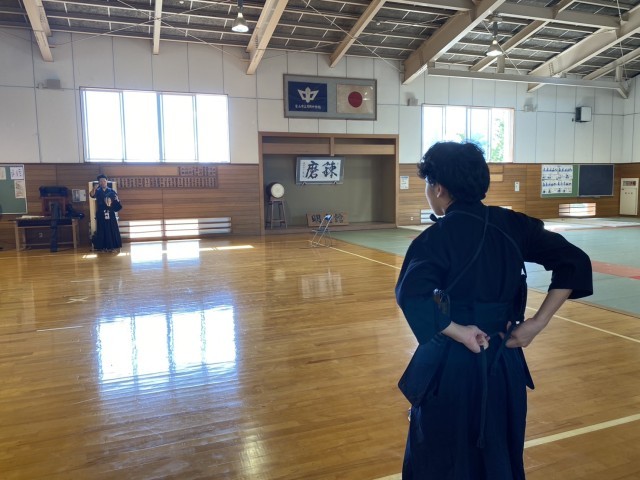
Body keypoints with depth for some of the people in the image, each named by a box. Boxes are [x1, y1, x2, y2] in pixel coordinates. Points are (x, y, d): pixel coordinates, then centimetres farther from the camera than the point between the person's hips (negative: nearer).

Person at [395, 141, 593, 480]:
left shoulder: (436, 238, -17)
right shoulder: (510, 225, -2)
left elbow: (411, 296, -33)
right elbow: (575, 262, -2)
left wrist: (459, 333, -19)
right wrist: (536, 324, -4)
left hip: (450, 365, -5)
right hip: (503, 361, 5)